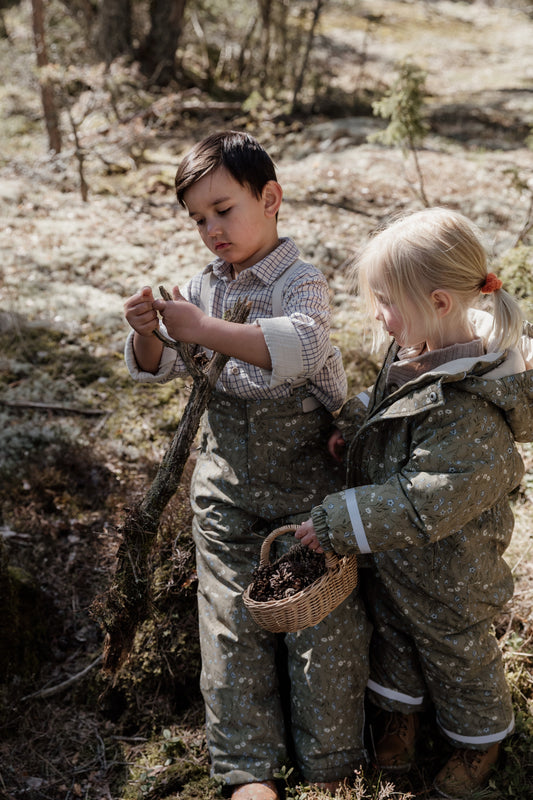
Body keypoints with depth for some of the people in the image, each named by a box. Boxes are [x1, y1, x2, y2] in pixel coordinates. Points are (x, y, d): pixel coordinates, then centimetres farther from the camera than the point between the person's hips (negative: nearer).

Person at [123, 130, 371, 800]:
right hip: (225, 475, 5)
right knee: (230, 616, 5)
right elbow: (160, 370, 9)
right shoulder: (203, 287, 7)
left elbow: (300, 346, -33)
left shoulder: (300, 282, -11)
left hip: (306, 472, -4)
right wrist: (148, 335, -13)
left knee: (321, 610, 1)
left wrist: (204, 331, -35)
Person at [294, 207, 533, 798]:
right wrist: (353, 425, -8)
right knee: (391, 628, 28)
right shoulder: (420, 350, -9)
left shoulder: (468, 406, -38)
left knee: (455, 653, 19)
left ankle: (479, 739, 48)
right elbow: (385, 403, 11)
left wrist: (337, 523, -31)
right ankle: (403, 709, 56)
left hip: (445, 569, -8)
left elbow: (428, 500, -36)